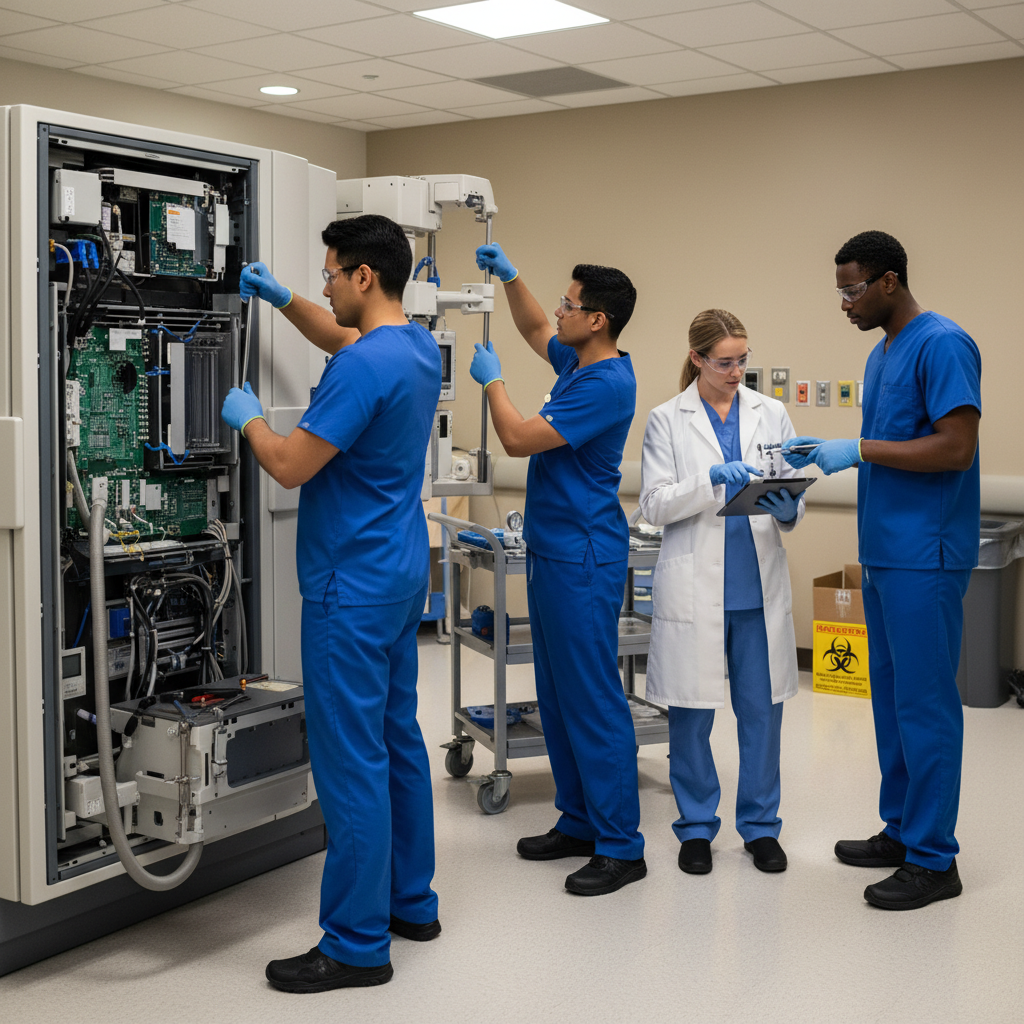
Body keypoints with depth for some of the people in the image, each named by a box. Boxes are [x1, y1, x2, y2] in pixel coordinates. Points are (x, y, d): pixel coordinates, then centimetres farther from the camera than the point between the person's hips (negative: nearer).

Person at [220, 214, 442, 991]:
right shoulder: (418, 346, 9)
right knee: (397, 737, 16)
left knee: (351, 760, -4)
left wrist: (248, 418, -2)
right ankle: (411, 901, 28)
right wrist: (281, 299, 22)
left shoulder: (366, 368, -22)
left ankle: (358, 943, 3)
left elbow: (291, 467, -20)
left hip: (354, 587, -10)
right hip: (402, 574, 10)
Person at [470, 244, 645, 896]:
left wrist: (493, 381, -5)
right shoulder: (578, 361, 11)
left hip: (584, 558, -10)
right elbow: (536, 331, 33)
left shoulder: (608, 384, -19)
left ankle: (621, 846, 0)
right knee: (558, 694, 14)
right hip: (552, 550, 10)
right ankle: (579, 823, 24)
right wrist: (510, 277, 20)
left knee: (593, 698, -7)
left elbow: (520, 439, -20)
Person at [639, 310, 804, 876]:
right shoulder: (667, 420, 2)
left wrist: (786, 508, -14)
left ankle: (761, 824, 21)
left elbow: (793, 490, 9)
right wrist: (712, 479, -20)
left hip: (760, 584, 2)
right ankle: (696, 825, 21)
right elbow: (654, 504, -5)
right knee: (691, 710, 5)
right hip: (694, 585, -2)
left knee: (762, 707, 6)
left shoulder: (771, 414, 9)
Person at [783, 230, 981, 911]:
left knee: (924, 701, -4)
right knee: (892, 694, 15)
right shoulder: (882, 353, 16)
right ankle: (902, 830, 26)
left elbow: (955, 446, -20)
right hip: (884, 551, 10)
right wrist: (827, 453, 6)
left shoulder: (942, 345, -13)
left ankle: (934, 859, 4)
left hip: (925, 558, -9)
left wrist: (859, 450, -17)